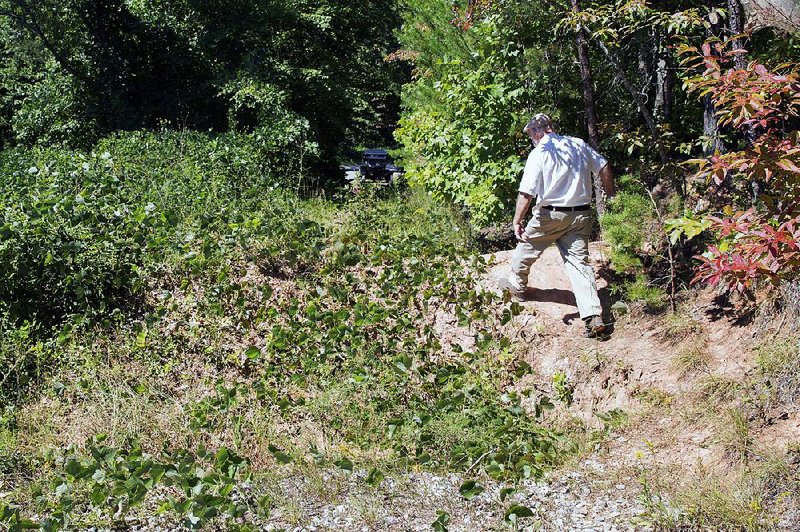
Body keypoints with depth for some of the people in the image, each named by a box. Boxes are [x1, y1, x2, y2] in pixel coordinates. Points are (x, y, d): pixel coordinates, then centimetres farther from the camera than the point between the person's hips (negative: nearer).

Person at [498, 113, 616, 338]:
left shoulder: (539, 153, -11)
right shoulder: (579, 145, 6)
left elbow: (526, 193, -17)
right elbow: (603, 167, 14)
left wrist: (517, 221, -12)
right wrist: (610, 194, 28)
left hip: (550, 215, -5)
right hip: (581, 214, 5)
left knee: (526, 247, 21)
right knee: (579, 261, 3)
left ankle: (516, 285, 43)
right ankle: (594, 316, -8)